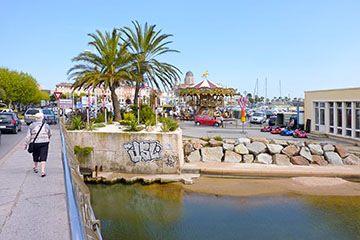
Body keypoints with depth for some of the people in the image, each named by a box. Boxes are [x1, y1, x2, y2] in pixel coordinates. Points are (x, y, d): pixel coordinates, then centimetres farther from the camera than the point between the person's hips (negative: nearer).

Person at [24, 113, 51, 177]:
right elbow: (50, 134, 13)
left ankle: (35, 168, 39)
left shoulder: (32, 125, -2)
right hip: (44, 143, -1)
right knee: (43, 157, -1)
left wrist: (26, 144, 5)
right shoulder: (46, 125, 0)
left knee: (35, 156, 20)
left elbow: (28, 136, -3)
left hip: (35, 143, 1)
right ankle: (43, 171, -11)